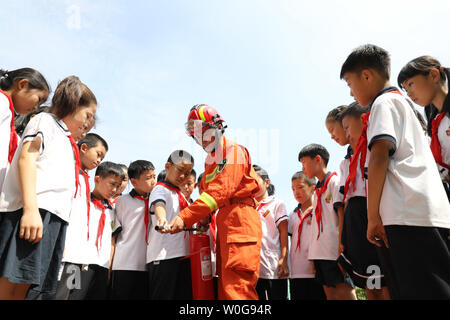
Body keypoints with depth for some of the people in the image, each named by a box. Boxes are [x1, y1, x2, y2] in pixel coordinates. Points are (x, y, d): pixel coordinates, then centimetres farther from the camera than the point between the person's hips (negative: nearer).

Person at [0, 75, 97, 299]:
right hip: (33, 212, -8)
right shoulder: (45, 121, 8)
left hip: (54, 216, 8)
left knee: (21, 287, 3)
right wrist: (31, 209, -21)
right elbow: (26, 158, -8)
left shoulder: (66, 141, 31)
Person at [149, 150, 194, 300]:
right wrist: (161, 219, -49)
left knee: (183, 295, 9)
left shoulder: (181, 195, 21)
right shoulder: (160, 189, -5)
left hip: (183, 255, 9)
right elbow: (158, 204, -28)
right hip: (163, 256, -8)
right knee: (163, 296, -8)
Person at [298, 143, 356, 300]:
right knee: (330, 293, 8)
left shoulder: (335, 182, -4)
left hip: (335, 251, -8)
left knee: (344, 293, -8)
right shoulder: (318, 190, 20)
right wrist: (314, 256, 14)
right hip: (320, 252, 8)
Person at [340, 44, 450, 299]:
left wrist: (373, 215, -11)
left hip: (409, 216, -10)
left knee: (424, 292, -11)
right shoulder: (402, 102, 30)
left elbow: (379, 156, -13)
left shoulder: (384, 102, 1)